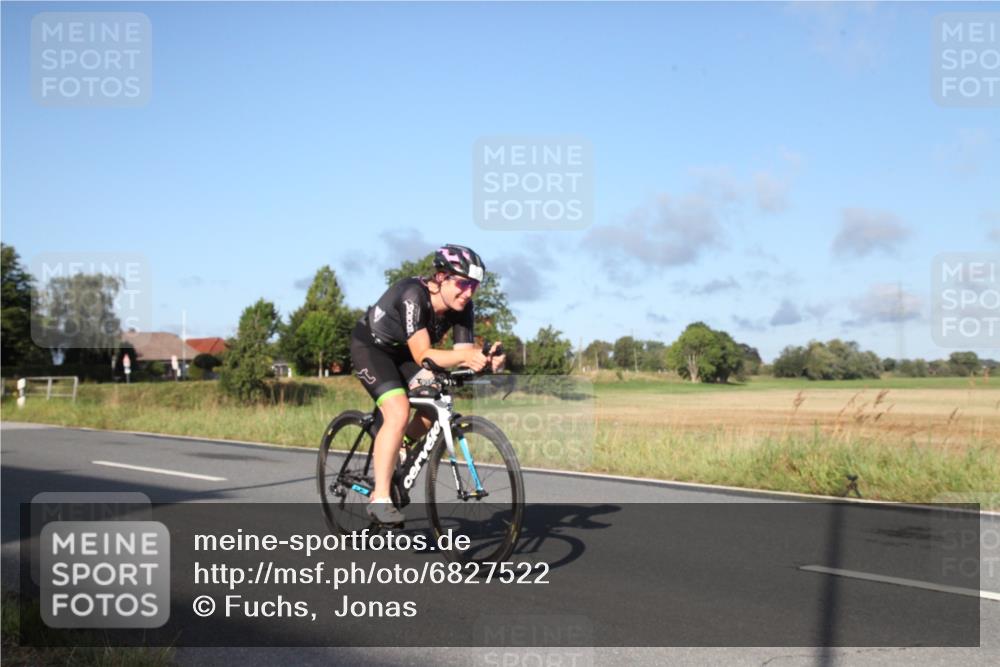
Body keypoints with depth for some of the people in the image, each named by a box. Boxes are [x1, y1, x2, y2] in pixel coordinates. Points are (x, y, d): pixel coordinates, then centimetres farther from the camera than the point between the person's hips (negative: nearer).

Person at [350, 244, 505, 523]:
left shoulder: (462, 307, -16)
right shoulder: (413, 295, -35)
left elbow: (462, 353, -19)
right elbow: (422, 355, -38)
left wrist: (484, 359, -41)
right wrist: (466, 355, -52)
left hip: (402, 351, 7)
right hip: (370, 346, -7)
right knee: (398, 412, -25)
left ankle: (399, 453, 13)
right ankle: (379, 499, -19)